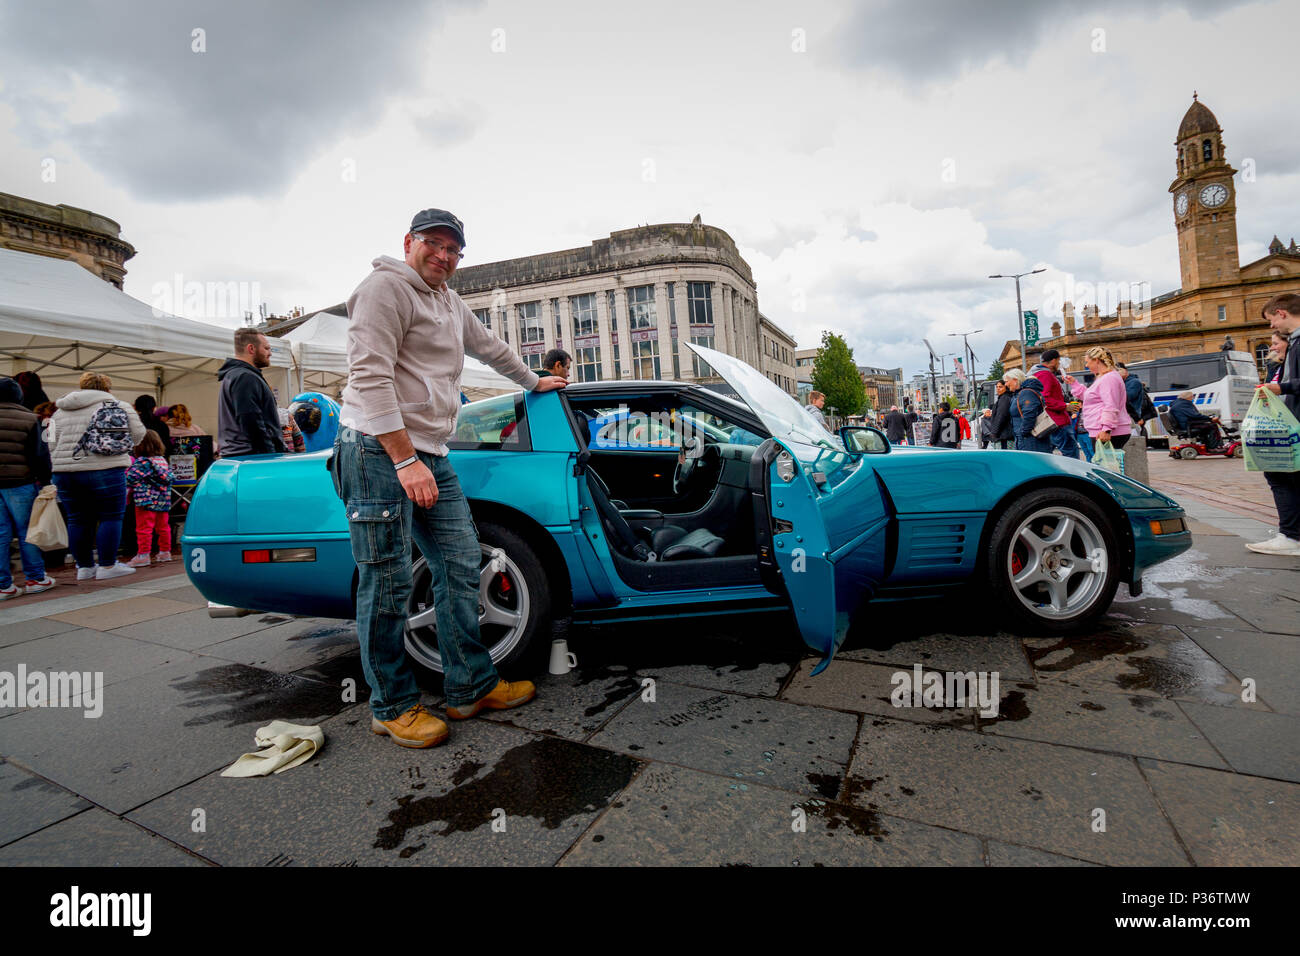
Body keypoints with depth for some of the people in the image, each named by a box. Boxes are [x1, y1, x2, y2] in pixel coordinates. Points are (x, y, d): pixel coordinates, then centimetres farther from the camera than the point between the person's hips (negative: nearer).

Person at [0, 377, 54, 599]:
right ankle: (35, 578, 12)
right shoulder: (29, 418, -4)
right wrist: (44, 480, 1)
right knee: (27, 531, 5)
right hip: (20, 483, -3)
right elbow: (40, 454, -6)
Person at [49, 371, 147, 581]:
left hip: (64, 472, 5)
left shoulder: (60, 412, 16)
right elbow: (138, 434, 2)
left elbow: (51, 446, 13)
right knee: (111, 517, 3)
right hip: (104, 470, -5)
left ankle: (84, 567, 19)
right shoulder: (119, 406, 3)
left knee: (78, 520, 11)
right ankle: (107, 567, 4)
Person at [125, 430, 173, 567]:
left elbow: (131, 478, -15)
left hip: (146, 501, -7)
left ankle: (143, 555, -3)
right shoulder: (163, 459, 10)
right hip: (163, 501, 7)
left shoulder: (142, 462, -12)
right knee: (163, 526, 15)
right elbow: (169, 477, 16)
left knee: (144, 528, -3)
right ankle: (165, 552, 22)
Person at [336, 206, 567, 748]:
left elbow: (490, 348, 40)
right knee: (388, 580, -4)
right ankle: (392, 707, 11)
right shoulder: (386, 287, -5)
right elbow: (369, 377, -15)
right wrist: (405, 460, -21)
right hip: (380, 450, -9)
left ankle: (470, 687, 17)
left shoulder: (450, 303, 23)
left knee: (459, 565, 6)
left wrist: (535, 382, 50)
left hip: (430, 455, 9)